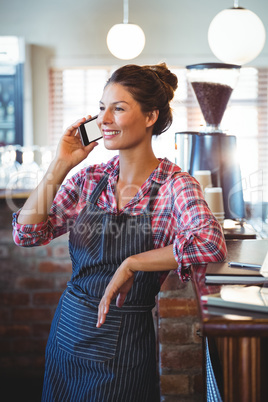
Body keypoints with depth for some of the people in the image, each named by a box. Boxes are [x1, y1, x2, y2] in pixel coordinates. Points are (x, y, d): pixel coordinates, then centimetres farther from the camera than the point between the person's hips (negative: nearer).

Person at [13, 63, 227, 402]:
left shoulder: (175, 185, -14)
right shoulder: (89, 179, 0)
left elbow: (211, 244, -32)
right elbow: (26, 234, -6)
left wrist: (129, 265, -27)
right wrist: (60, 165, -11)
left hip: (122, 348, -4)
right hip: (67, 332, 5)